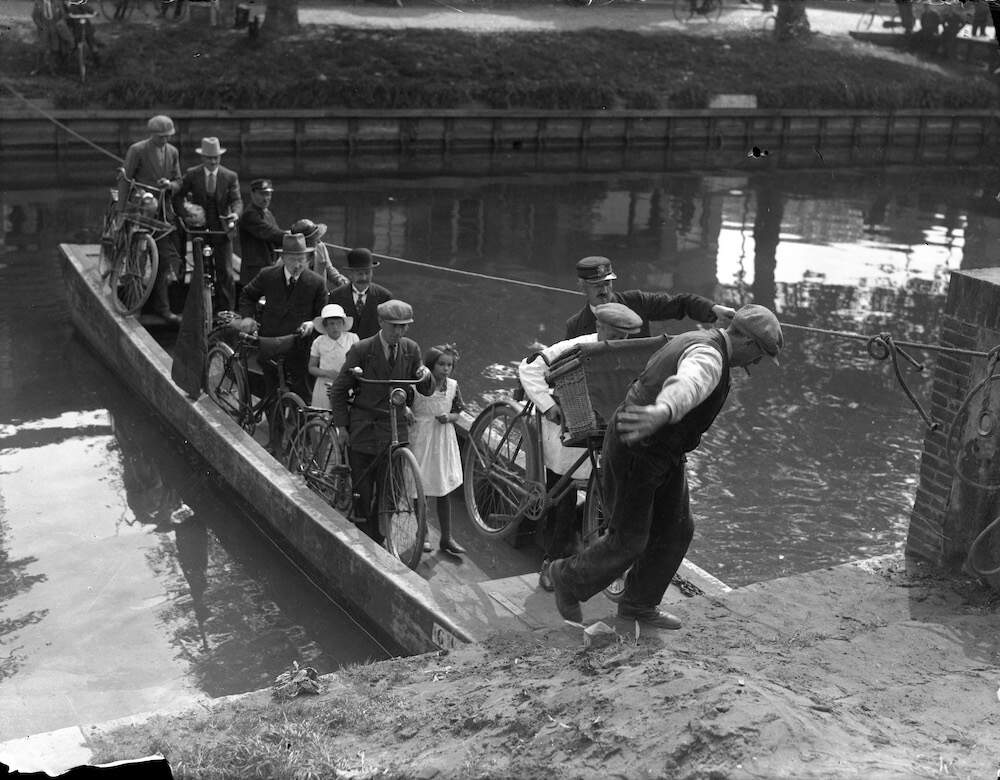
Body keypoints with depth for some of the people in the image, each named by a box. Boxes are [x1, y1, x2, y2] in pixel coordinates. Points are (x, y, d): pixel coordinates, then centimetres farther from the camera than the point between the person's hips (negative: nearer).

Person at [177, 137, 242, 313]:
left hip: (222, 231, -1)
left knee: (225, 274, -3)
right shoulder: (191, 175, 1)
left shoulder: (230, 176, 0)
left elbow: (237, 200, -8)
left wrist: (235, 213, -29)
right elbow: (178, 196, 5)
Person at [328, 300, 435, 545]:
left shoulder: (411, 349, 4)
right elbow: (339, 390, 0)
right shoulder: (361, 350, -8)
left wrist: (425, 376, -14)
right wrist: (341, 425, -4)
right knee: (362, 491, 1)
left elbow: (426, 391, 9)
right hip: (362, 429, -3)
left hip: (395, 428, 3)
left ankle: (377, 539, 17)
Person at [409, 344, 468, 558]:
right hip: (421, 439, -4)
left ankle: (446, 538, 18)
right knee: (420, 490, 4)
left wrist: (448, 417, -9)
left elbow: (457, 412, 10)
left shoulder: (452, 386, 1)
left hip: (444, 441, 4)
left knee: (445, 490, 9)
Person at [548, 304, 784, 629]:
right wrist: (662, 413, -72)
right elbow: (688, 387, -52)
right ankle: (569, 578, 26)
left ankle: (638, 604, 29)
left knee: (675, 530, 14)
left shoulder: (696, 342, 8)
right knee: (628, 542, 2)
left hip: (662, 453, 10)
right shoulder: (708, 356, -26)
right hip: (634, 454, -10)